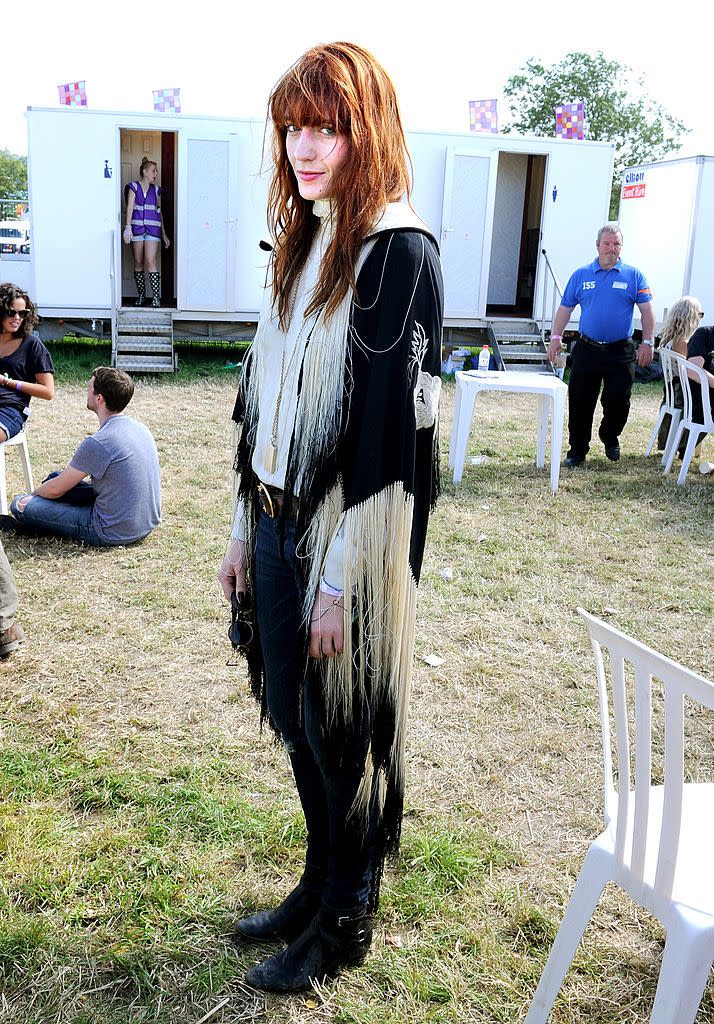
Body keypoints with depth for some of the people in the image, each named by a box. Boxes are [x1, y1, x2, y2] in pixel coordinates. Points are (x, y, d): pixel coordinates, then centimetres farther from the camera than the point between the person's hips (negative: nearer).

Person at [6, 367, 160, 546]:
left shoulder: (97, 443, -23)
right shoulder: (140, 428, 3)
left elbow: (56, 490, -9)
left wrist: (33, 493, 13)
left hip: (114, 534, -8)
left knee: (20, 504, -6)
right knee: (55, 478, 19)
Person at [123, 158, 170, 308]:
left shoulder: (156, 190, 12)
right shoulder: (133, 187, 4)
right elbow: (129, 207, -5)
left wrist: (164, 234, 15)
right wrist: (128, 227, -18)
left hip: (153, 229, 1)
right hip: (137, 228, -1)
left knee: (151, 262, -12)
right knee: (138, 263, 3)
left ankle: (156, 297, -13)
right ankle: (141, 296, 13)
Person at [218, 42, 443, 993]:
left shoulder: (400, 253, -14)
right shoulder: (302, 244, 12)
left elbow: (390, 426, -19)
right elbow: (265, 401, 13)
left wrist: (339, 578, -19)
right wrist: (244, 530, 13)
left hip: (346, 536, -8)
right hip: (278, 521, 8)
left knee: (345, 733, 8)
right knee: (296, 719, 19)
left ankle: (343, 925, 30)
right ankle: (319, 886, 40)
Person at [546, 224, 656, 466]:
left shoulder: (634, 276, 2)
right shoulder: (581, 275, 7)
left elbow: (647, 311, 1)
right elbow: (565, 308, 11)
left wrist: (647, 343, -6)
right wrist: (555, 338, 3)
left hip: (620, 352, -1)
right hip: (586, 350, 1)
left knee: (618, 401, 0)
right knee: (580, 403, 2)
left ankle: (610, 438, 29)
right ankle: (577, 450, 14)